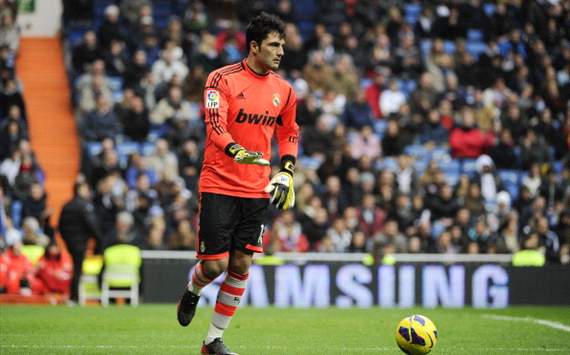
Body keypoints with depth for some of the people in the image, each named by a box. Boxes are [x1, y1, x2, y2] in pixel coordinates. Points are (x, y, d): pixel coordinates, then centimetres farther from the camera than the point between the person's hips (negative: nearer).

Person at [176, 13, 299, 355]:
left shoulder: (284, 90, 7)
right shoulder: (223, 79, -8)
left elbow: (290, 134, 21)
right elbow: (215, 124, -20)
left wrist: (286, 174, 9)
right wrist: (237, 151, -38)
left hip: (257, 190, 4)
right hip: (219, 185, -4)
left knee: (242, 264, 1)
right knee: (215, 265, -6)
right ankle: (192, 292, 30)